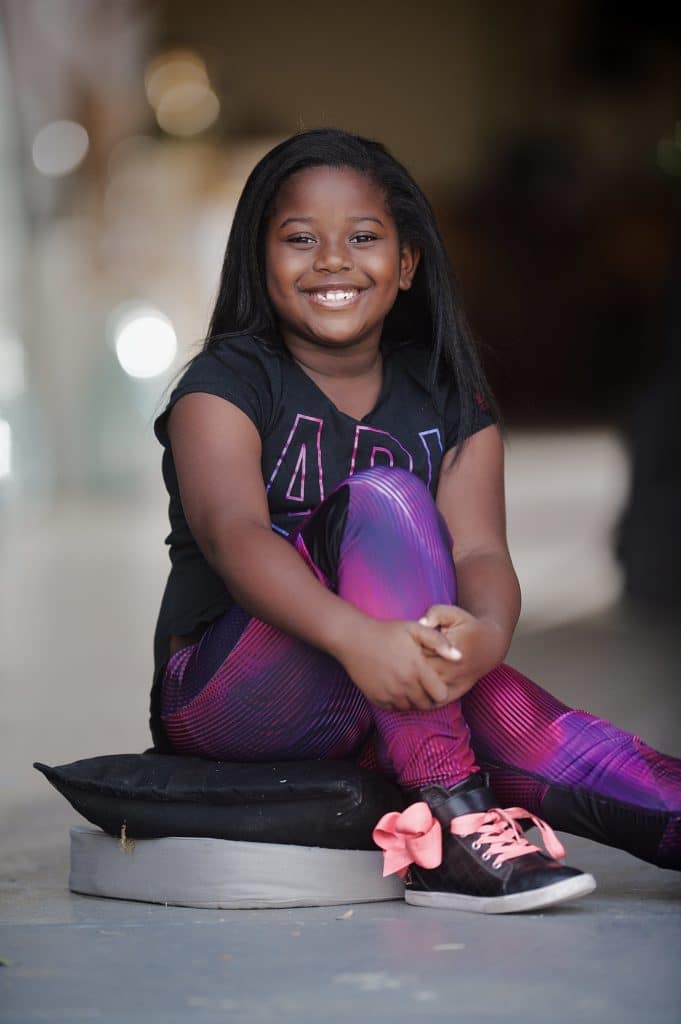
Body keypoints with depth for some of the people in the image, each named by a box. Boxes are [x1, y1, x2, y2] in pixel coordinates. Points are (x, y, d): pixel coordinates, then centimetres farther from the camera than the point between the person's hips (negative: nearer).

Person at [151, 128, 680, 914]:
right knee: (380, 497, -27)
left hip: (374, 720, 4)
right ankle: (451, 826, -38)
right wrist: (357, 635, -42)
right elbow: (232, 532, -22)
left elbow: (479, 550, -9)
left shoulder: (451, 404, 9)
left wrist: (486, 634, -35)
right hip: (227, 694, -4)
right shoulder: (228, 383, -3)